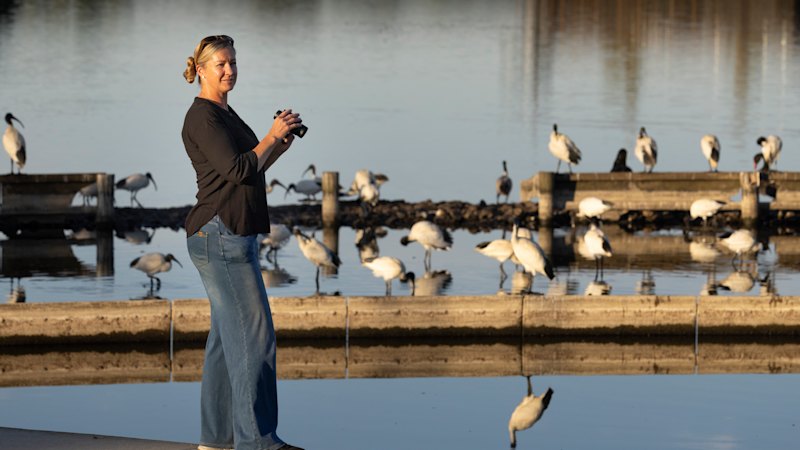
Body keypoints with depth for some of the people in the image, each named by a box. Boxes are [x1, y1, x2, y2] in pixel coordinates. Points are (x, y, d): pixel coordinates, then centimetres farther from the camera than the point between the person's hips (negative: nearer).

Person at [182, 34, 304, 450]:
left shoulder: (224, 113, 18)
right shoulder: (202, 116, -12)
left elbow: (250, 171, 22)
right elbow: (238, 171, -21)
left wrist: (282, 144, 10)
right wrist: (272, 137, -10)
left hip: (232, 235, 10)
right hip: (220, 233, -10)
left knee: (227, 335, 12)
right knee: (253, 333, -10)